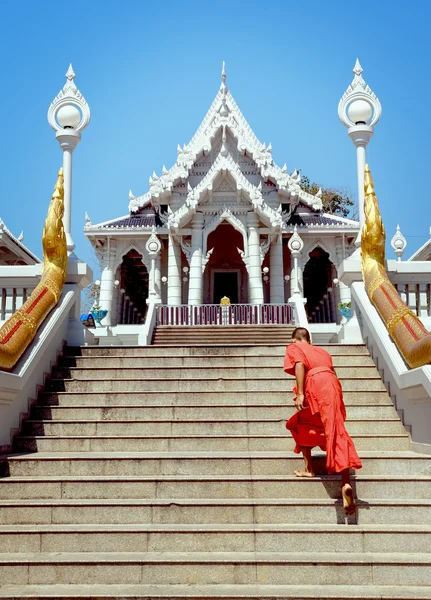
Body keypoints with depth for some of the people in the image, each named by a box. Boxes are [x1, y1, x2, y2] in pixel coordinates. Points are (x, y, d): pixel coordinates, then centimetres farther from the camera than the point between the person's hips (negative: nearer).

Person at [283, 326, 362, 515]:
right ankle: (345, 483, -12)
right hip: (332, 384, 5)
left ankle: (309, 469, 14)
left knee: (300, 425, 20)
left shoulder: (293, 348, 18)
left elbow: (300, 364, -3)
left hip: (315, 384, -5)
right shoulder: (322, 351, 34)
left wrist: (300, 394, -12)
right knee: (336, 432, 2)